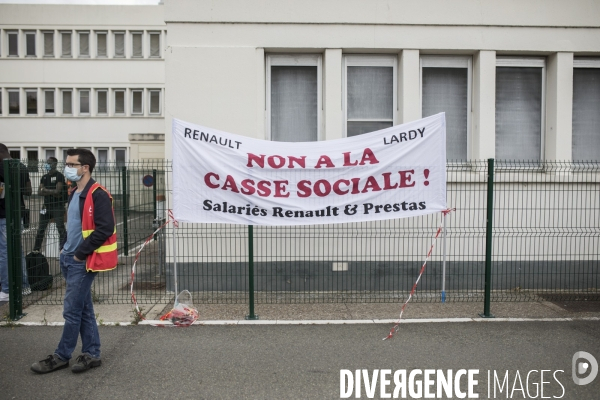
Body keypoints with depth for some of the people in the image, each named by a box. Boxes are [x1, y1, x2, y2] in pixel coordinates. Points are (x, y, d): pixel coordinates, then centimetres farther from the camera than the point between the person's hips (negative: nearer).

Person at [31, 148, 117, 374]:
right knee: (84, 309, 13)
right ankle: (91, 354, 23)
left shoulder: (98, 195, -16)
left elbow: (104, 229, -22)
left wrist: (80, 253, -17)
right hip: (70, 259, 9)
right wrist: (65, 248, 12)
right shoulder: (75, 194, 14)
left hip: (83, 262, -9)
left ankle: (61, 357, 17)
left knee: (72, 311, 2)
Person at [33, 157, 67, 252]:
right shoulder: (44, 177, 13)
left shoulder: (59, 176, -7)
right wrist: (52, 192, -10)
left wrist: (45, 190, -6)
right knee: (41, 228, 11)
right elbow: (39, 192, 6)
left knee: (60, 228, -6)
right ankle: (36, 249, 21)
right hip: (46, 206, 7)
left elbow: (57, 191, -16)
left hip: (58, 206, -7)